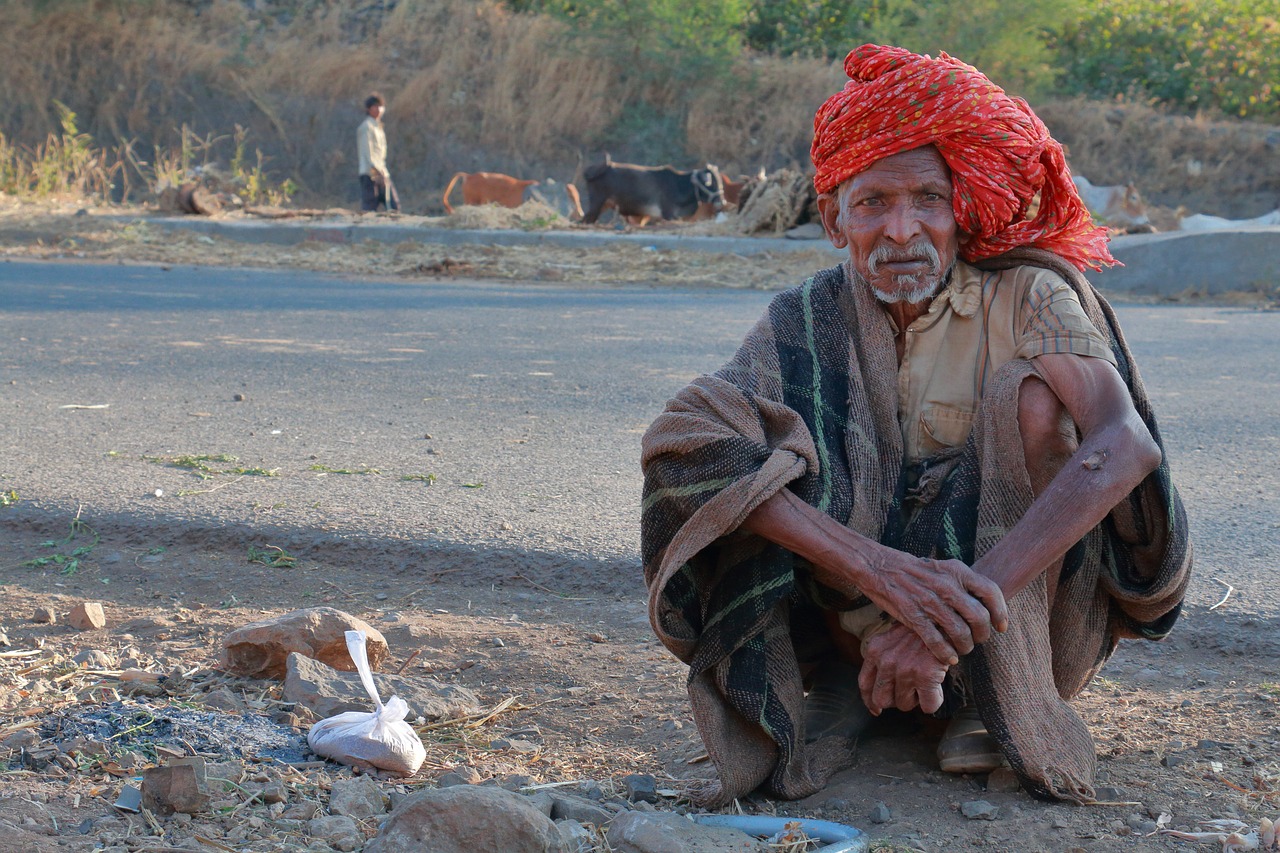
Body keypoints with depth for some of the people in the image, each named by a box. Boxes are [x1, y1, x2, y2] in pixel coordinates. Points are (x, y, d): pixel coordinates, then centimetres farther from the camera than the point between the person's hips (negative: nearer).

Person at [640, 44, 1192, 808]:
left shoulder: (1023, 296, -10)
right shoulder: (809, 323, -6)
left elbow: (1127, 445, -29)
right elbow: (683, 444, -25)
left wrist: (959, 612, -41)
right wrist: (880, 571, -40)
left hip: (1027, 616, -1)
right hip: (863, 616, 1)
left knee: (1031, 392, -24)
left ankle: (1018, 703, -21)